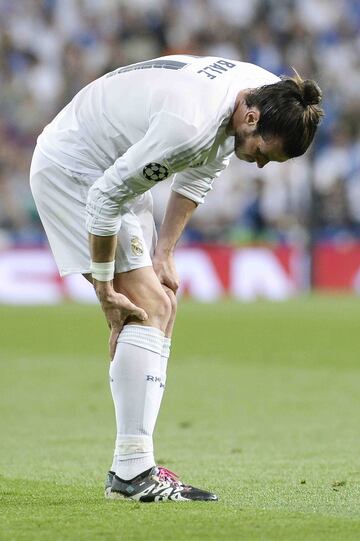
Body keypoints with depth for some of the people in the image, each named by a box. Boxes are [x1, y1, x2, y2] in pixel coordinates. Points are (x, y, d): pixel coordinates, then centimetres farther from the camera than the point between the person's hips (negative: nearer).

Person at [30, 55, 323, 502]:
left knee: (160, 307, 5)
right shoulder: (191, 124, -35)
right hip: (69, 167, -10)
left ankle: (132, 466, 5)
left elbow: (197, 177, 9)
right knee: (148, 305, -18)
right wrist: (104, 286, -18)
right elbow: (106, 196, -27)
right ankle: (132, 473, -21)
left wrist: (162, 255, 4)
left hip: (110, 168, 10)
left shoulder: (260, 91, -7)